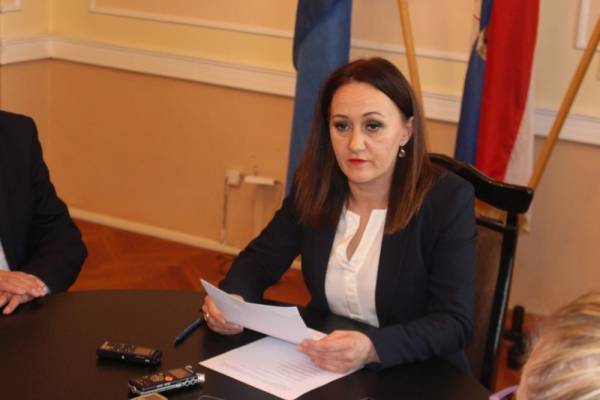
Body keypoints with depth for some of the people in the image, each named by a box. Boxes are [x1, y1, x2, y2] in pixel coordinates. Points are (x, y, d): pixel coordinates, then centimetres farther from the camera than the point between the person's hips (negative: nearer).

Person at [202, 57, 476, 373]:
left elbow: (454, 323, -18)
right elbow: (260, 259, 8)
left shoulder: (448, 199, -14)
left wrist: (372, 349, -34)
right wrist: (231, 300, -14)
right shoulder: (314, 184, -2)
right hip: (322, 370, 4)